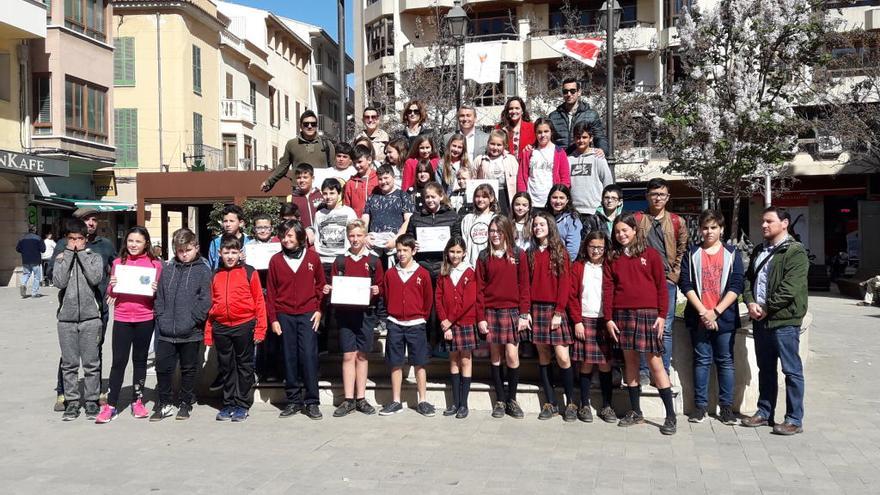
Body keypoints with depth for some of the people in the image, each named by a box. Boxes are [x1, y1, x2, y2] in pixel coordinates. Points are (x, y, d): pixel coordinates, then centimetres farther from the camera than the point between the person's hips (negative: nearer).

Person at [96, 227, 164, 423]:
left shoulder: (155, 264, 1)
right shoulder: (118, 262, 6)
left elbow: (158, 295, 7)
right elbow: (110, 294, 12)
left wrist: (155, 290, -14)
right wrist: (112, 286, -9)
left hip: (145, 319, 0)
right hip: (122, 318, 1)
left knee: (140, 360, 11)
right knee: (119, 361, 1)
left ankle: (137, 401, 22)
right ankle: (111, 405, 8)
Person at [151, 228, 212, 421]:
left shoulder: (203, 270, -3)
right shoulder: (168, 269, 9)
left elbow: (205, 300, -9)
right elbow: (160, 296, 11)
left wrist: (192, 320, -14)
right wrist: (161, 317, 0)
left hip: (190, 333, -3)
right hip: (166, 332, 3)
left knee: (189, 369, 10)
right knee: (163, 367, 7)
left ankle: (186, 403, 23)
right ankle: (164, 404, 21)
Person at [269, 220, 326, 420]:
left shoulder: (312, 257, 4)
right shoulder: (276, 260, 5)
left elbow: (321, 284, 10)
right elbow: (271, 291, 7)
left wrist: (319, 309, 1)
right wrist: (273, 318, 2)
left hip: (307, 314, -1)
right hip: (284, 316, 2)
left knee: (309, 356, -5)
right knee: (290, 358, 5)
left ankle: (312, 402, 2)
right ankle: (293, 401, 13)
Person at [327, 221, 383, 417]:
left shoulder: (374, 260, 6)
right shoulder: (340, 260, 9)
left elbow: (381, 287, 7)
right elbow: (334, 286, 12)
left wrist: (377, 290, -14)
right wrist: (328, 290, -9)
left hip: (365, 313, 0)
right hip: (344, 312, 0)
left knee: (362, 355, 6)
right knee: (348, 355, 0)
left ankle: (361, 399, 14)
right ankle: (348, 400, 5)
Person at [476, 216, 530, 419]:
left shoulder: (519, 255, 2)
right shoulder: (484, 257, 5)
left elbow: (524, 286, 1)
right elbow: (479, 289, 4)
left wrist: (524, 314, -5)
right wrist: (481, 317, -2)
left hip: (512, 311, -1)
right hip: (491, 312, 1)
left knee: (512, 356, -5)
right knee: (495, 356, 5)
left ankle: (512, 398, 11)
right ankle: (500, 400, 14)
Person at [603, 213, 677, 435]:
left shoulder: (650, 254, 2)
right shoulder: (612, 258, 10)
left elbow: (661, 286, 0)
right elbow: (608, 289, 6)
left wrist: (662, 315, -5)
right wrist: (608, 318, 0)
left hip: (647, 314, -3)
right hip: (622, 315, 3)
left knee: (655, 363, -4)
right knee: (630, 361, 9)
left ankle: (671, 416, 1)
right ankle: (635, 412, 20)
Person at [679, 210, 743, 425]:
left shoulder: (732, 254, 4)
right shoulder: (692, 254, 5)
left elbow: (736, 286, -4)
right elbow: (686, 284, -2)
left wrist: (715, 312, -11)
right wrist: (703, 312, -12)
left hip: (725, 318, 0)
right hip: (698, 318, 1)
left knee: (725, 361, 5)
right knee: (702, 361, 6)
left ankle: (726, 407, 13)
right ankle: (700, 405, 13)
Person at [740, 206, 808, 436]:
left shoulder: (795, 252, -9)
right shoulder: (759, 251, 16)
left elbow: (790, 288, -17)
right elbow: (748, 278, 15)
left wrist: (766, 308, -13)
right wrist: (750, 302, -3)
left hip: (784, 320, -8)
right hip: (760, 320, 8)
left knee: (792, 370, 0)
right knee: (765, 369, 15)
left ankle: (794, 419, 7)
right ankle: (765, 413, 25)